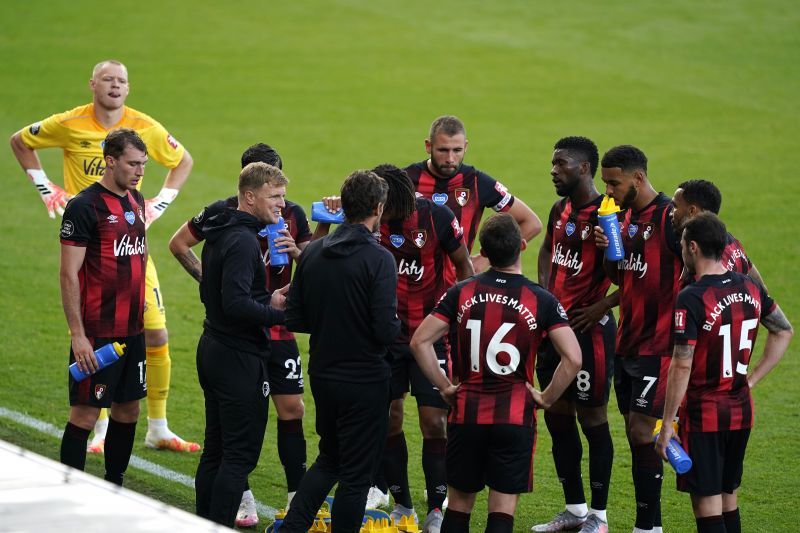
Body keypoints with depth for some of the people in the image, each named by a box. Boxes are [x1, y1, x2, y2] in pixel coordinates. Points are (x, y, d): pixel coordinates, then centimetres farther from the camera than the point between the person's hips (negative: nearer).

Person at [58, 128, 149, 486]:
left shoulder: (135, 201, 11)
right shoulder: (85, 206, -13)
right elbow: (69, 275, -15)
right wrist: (77, 335, -19)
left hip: (132, 330, 8)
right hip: (97, 334, -8)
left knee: (128, 410, 12)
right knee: (85, 414, -5)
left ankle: (114, 487, 24)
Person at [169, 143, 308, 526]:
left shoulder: (293, 214, 3)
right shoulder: (223, 213, -7)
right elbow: (179, 243, 4)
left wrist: (296, 252, -12)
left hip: (279, 329, 3)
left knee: (292, 409, 2)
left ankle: (297, 497, 10)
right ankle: (243, 499, 11)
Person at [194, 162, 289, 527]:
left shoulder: (220, 235, 12)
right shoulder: (243, 241, -19)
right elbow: (235, 304, -27)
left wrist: (268, 300, 11)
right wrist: (281, 314, -18)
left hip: (213, 348, 10)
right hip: (240, 358, -10)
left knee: (215, 451, 15)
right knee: (240, 454, -6)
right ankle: (220, 527, -7)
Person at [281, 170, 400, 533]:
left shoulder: (312, 252, 1)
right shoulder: (379, 259, -18)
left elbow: (294, 319, 5)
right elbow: (386, 330, -22)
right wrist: (396, 326, 0)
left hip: (322, 377, 6)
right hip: (364, 381, -6)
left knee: (329, 460, 23)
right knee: (356, 475, 5)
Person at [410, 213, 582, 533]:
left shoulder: (461, 293, 0)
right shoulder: (541, 300, -5)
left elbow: (419, 342, -2)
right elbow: (573, 358, -13)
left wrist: (445, 387, 6)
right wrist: (546, 398, -1)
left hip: (467, 413, 2)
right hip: (515, 417, -2)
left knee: (459, 503, 15)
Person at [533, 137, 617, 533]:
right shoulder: (561, 210, 9)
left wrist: (603, 306, -20)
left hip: (589, 327, -8)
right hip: (555, 323, 8)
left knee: (592, 417, 0)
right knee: (557, 415, 12)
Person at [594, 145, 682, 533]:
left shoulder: (668, 218, -15)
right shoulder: (628, 215, 11)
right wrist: (608, 249, -3)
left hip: (657, 344, -8)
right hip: (627, 341, 8)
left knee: (642, 431, -9)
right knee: (634, 431, 9)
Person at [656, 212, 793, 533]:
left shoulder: (691, 299, -19)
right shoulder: (750, 288, 2)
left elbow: (682, 366, -20)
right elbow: (784, 332, 16)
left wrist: (667, 425, -14)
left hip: (703, 413, -7)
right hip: (741, 410, 7)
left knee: (707, 504, -2)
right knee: (728, 496, 17)